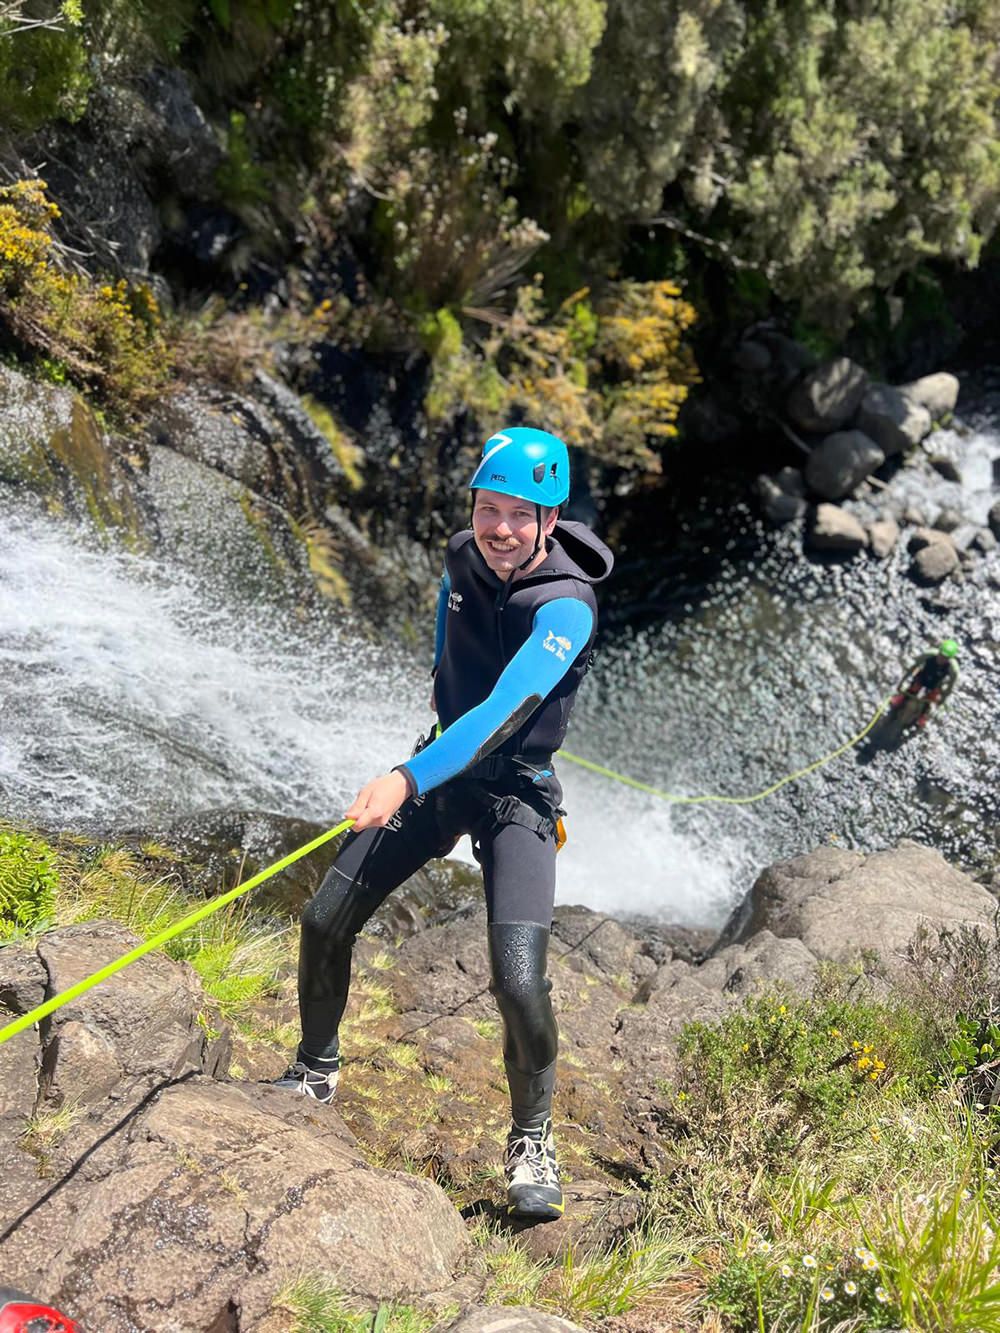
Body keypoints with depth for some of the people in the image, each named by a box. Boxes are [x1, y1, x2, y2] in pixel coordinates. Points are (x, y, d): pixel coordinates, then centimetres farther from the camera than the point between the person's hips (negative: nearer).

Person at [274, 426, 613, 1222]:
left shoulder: (566, 606, -25)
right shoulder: (463, 558, -4)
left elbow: (505, 710, -38)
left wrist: (408, 780, -48)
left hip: (517, 791, -6)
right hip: (439, 770, 6)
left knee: (518, 979, -19)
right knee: (326, 922, 3)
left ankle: (533, 1140, 8)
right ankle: (315, 1073, 30)